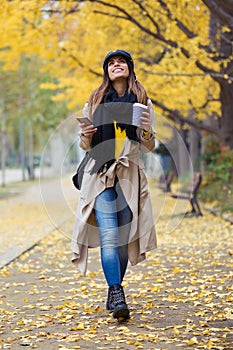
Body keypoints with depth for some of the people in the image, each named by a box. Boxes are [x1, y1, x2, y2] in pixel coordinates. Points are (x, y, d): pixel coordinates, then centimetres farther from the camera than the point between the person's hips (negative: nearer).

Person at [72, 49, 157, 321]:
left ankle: (114, 291, 20)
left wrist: (148, 132, -11)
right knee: (109, 237, -15)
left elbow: (149, 147, 9)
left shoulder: (143, 102, 9)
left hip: (130, 175, 1)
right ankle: (117, 297, -20)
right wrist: (85, 135, -9)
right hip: (100, 174, -1)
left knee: (124, 238, 3)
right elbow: (86, 146, 14)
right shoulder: (94, 102, 10)